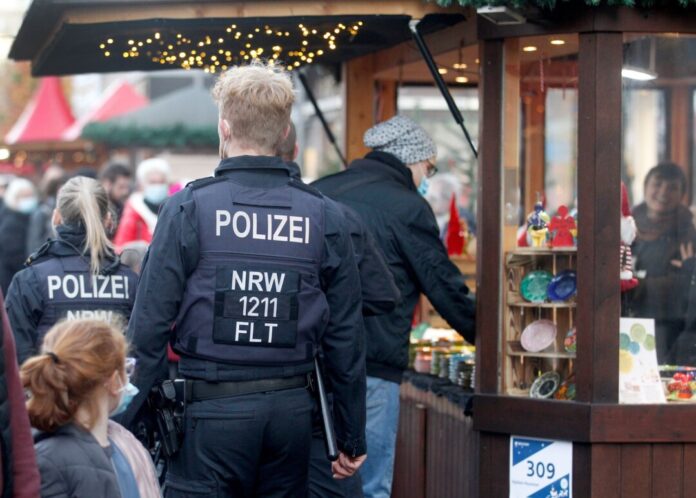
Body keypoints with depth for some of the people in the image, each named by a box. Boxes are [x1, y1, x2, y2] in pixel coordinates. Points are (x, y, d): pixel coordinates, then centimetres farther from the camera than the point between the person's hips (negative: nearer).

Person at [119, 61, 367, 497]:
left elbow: (150, 324, -7)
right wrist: (352, 437, 14)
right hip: (292, 411, 3)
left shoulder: (189, 207, -5)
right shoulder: (325, 217, 4)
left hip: (212, 411, -3)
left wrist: (129, 425, 0)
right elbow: (346, 338, 6)